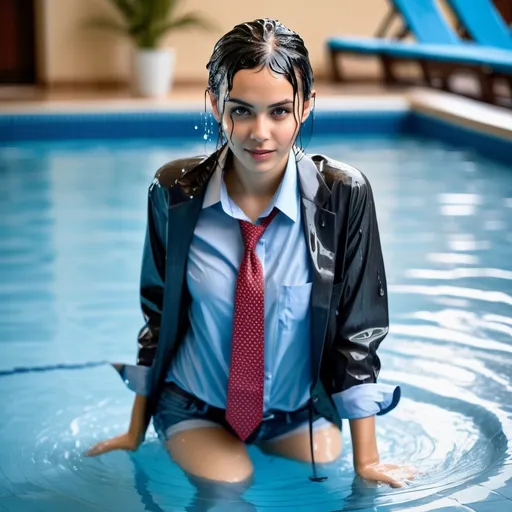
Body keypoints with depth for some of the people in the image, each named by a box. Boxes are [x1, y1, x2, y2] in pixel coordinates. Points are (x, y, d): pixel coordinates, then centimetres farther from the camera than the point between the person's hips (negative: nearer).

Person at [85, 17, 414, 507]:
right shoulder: (176, 192, -15)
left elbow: (358, 331, -11)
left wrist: (366, 461, -9)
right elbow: (157, 315, -2)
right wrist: (136, 431, 6)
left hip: (301, 412, 1)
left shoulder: (343, 195, -18)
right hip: (197, 409, -1)